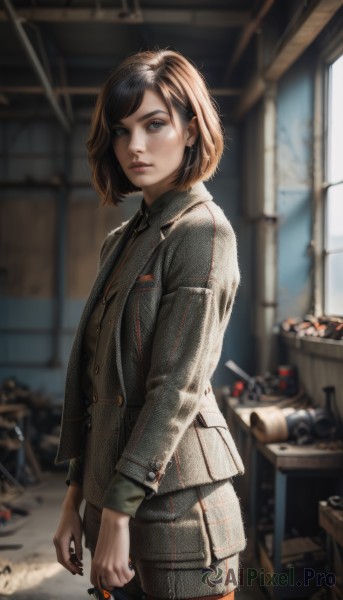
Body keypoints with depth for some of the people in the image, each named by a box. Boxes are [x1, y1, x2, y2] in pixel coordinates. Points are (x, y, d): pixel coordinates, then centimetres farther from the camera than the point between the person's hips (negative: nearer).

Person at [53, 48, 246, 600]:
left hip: (173, 505, -7)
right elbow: (95, 380, 11)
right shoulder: (122, 240, 12)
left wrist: (117, 514, -16)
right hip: (112, 488, 7)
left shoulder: (202, 232, -12)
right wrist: (76, 498, 10)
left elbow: (177, 388, -17)